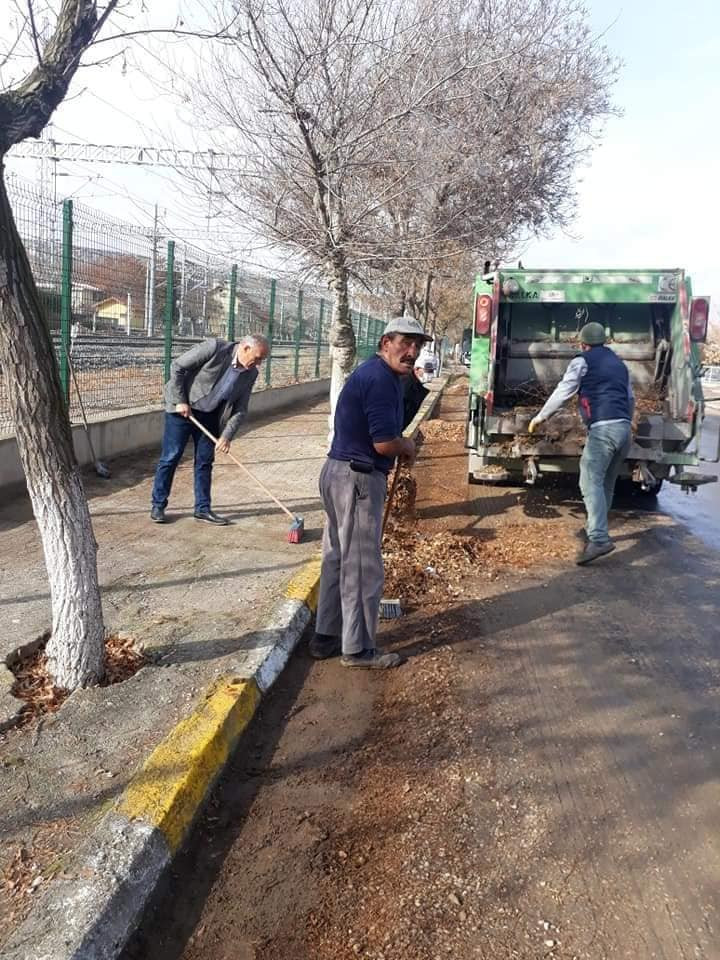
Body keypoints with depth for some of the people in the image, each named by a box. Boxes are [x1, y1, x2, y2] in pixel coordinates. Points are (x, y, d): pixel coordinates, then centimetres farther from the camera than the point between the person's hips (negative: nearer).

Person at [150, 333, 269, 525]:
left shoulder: (250, 374, -6)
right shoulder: (214, 348, -22)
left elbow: (240, 409, -1)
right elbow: (177, 367, -17)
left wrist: (227, 436, -12)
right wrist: (180, 401, -16)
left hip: (210, 417, 5)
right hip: (182, 409, -5)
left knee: (205, 461, 7)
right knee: (170, 457, -1)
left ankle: (203, 508, 17)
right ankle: (158, 505, 11)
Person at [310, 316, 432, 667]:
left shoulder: (373, 373, 15)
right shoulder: (381, 379, -18)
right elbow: (385, 443, -23)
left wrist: (402, 444, 6)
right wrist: (409, 447, -3)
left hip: (340, 474, 11)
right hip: (358, 480, -11)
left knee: (337, 560, 17)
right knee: (362, 567, 0)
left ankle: (327, 636, 28)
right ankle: (357, 649, 12)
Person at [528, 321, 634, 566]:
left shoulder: (582, 362, 4)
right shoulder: (620, 364, 26)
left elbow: (561, 393, 3)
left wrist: (539, 418, 14)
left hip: (602, 428, -8)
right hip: (624, 428, 8)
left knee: (591, 482, -14)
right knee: (606, 484, 16)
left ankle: (599, 539, -27)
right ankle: (594, 530, 25)